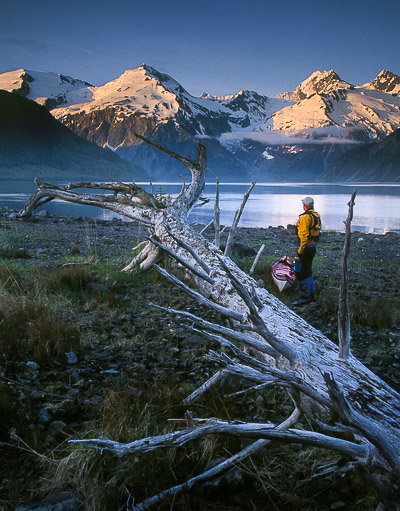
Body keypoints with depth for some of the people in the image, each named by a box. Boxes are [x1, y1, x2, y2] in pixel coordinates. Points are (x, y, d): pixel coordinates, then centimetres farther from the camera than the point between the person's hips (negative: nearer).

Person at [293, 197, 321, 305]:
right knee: (308, 271, 20)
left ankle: (305, 297, 0)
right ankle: (311, 294, 27)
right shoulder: (316, 216, 12)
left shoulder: (305, 217, -17)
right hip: (313, 247, 10)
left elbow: (303, 236, -22)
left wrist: (300, 252, -21)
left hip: (306, 247, -10)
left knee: (301, 272, -3)